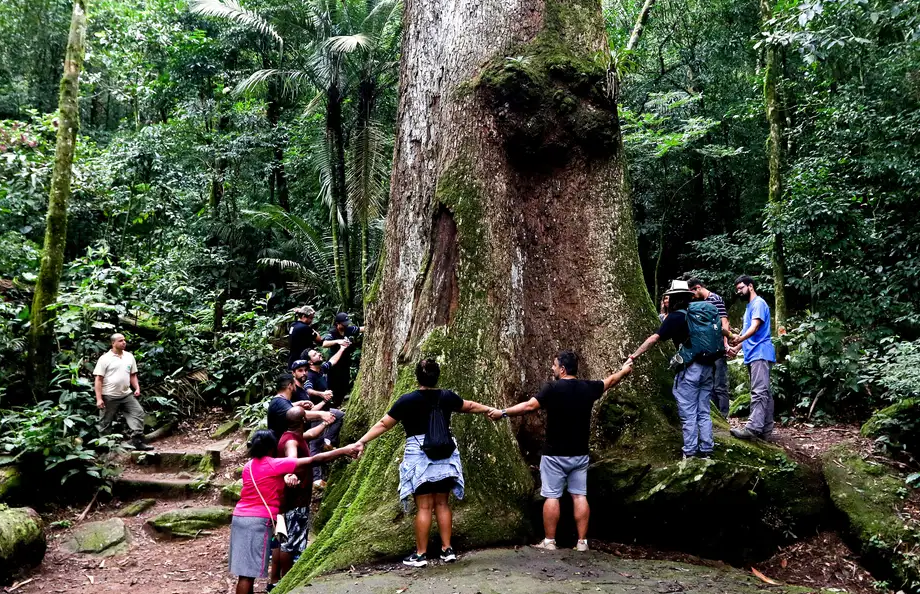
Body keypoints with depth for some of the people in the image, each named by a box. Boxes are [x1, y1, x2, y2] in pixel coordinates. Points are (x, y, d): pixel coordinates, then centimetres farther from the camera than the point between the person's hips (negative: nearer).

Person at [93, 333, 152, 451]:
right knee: (106, 423, 5)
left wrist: (137, 388, 2)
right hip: (110, 397, -4)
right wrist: (99, 399, -13)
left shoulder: (129, 356, 8)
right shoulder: (105, 359, -7)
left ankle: (137, 442, -6)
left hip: (127, 394, 4)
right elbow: (98, 379, -8)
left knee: (138, 413, -8)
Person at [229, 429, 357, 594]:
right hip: (258, 520, -8)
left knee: (246, 569, 11)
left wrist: (286, 476, 13)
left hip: (240, 517, 8)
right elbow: (313, 460, -8)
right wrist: (344, 451, -5)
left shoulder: (249, 466, 11)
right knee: (248, 572, -5)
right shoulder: (275, 464, -9)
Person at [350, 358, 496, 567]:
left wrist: (362, 441, -2)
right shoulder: (447, 397, 3)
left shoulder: (407, 400, -9)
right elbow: (470, 406, 21)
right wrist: (490, 410, 38)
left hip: (420, 458, -4)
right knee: (442, 504, 12)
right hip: (444, 455, 4)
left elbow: (383, 424, -7)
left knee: (424, 507, -1)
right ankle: (447, 549, 15)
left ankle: (420, 554, 6)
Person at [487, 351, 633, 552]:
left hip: (555, 454, -5)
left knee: (552, 496, 1)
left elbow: (528, 406, -19)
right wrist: (625, 370, 39)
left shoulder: (553, 388, -15)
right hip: (579, 454, 5)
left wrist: (503, 413, -10)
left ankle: (549, 541, 6)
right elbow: (610, 381, 20)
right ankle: (582, 541, 10)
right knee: (579, 496, 7)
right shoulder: (588, 387, 2)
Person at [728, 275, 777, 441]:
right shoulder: (749, 306, 24)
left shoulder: (758, 303, -6)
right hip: (753, 354, 10)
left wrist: (739, 338, -35)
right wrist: (737, 348, 18)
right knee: (764, 392, 8)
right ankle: (766, 430, 9)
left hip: (760, 354, -10)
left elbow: (755, 327, -20)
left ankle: (753, 427, -25)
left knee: (759, 392, -17)